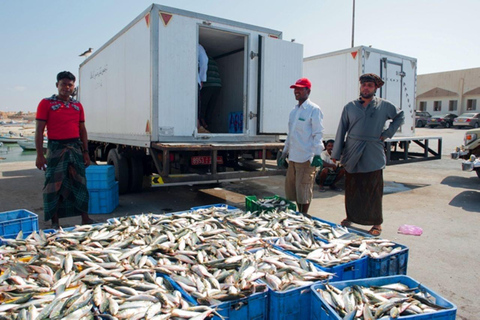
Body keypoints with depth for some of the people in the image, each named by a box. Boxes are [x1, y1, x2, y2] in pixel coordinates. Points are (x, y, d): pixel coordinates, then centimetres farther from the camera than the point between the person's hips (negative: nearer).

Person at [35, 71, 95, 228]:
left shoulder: (77, 106, 12)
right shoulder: (46, 103, -1)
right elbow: (39, 130, -4)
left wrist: (85, 152, 9)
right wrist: (40, 155, -10)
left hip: (75, 147, 4)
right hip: (56, 149, -4)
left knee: (80, 184, 6)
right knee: (53, 186, 1)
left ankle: (85, 219, 15)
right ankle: (55, 222, 13)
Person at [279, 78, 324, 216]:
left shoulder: (314, 110, -9)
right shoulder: (294, 111, 15)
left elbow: (318, 133, -13)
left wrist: (317, 154, -19)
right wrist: (285, 151, 21)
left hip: (306, 157, -8)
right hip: (293, 156, 8)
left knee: (304, 189, -1)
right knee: (291, 187, 14)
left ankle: (304, 215, 14)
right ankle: (299, 214, 28)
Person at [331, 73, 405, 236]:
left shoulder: (384, 105, 5)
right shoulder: (350, 107, 7)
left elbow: (400, 116, 20)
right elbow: (341, 130, 6)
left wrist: (387, 133, 5)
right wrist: (336, 154, 3)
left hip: (373, 156, -1)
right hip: (352, 155, 2)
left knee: (374, 191, 1)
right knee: (351, 189, 9)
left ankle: (377, 223, 14)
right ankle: (350, 217, 25)